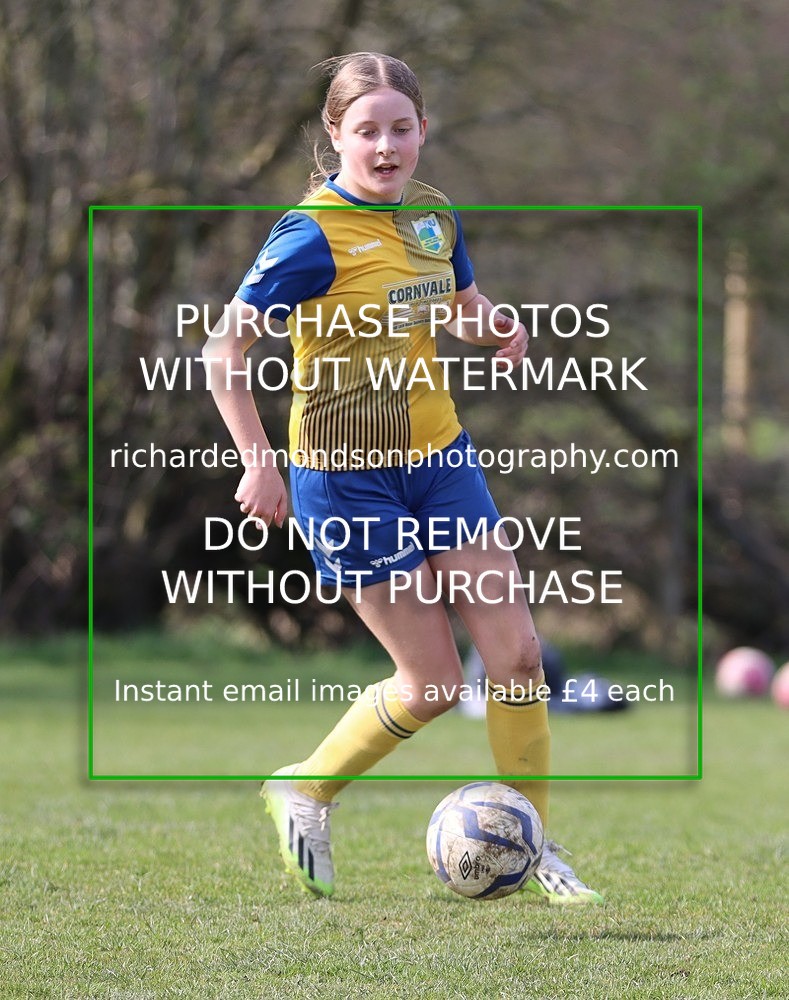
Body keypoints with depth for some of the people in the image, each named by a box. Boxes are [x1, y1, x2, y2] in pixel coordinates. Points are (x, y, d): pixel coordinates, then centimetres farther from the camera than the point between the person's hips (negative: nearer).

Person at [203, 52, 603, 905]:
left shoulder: (434, 216, 4)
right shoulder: (314, 235, -16)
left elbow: (465, 310, 21)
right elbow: (224, 345, -15)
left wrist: (497, 329, -3)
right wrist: (259, 463, -20)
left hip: (439, 455, 6)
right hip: (347, 475, -6)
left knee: (517, 654, 0)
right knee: (433, 680, -4)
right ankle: (304, 791, 19)